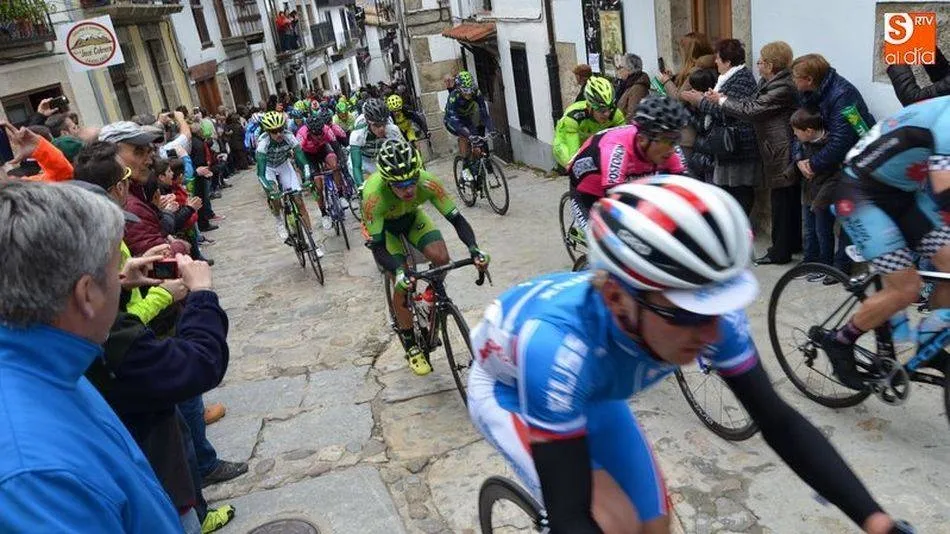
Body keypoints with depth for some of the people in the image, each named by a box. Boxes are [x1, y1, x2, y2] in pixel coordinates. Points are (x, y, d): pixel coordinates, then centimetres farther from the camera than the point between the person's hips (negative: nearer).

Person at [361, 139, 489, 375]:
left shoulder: (427, 182, -36)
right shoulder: (374, 194, -41)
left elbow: (457, 218, -31)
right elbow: (377, 247, -37)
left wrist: (474, 249, -48)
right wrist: (399, 271, -55)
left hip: (412, 216, 3)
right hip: (382, 225, -3)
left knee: (441, 258, -21)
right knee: (402, 284, -14)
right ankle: (410, 346, 6)